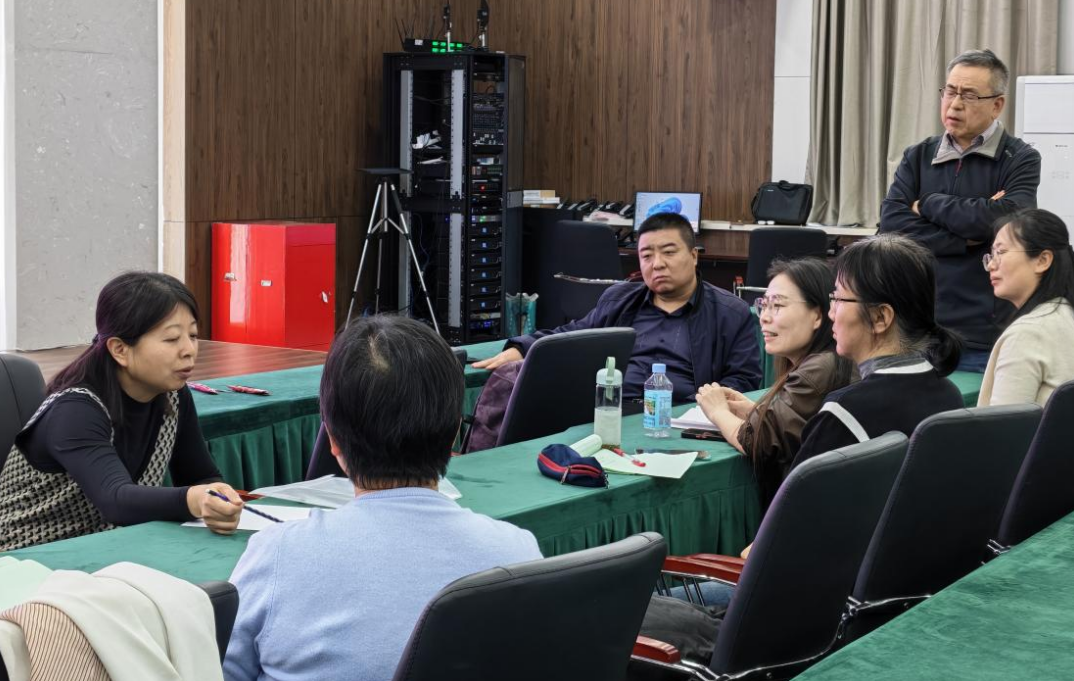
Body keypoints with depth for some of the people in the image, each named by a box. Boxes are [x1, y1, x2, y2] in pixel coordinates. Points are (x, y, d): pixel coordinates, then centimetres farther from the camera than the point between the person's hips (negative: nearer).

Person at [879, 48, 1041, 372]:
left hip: (986, 336, -3)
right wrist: (966, 239, -15)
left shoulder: (1020, 160, -1)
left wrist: (929, 205, -8)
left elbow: (1007, 217, -20)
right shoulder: (918, 158, 9)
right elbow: (891, 224, -5)